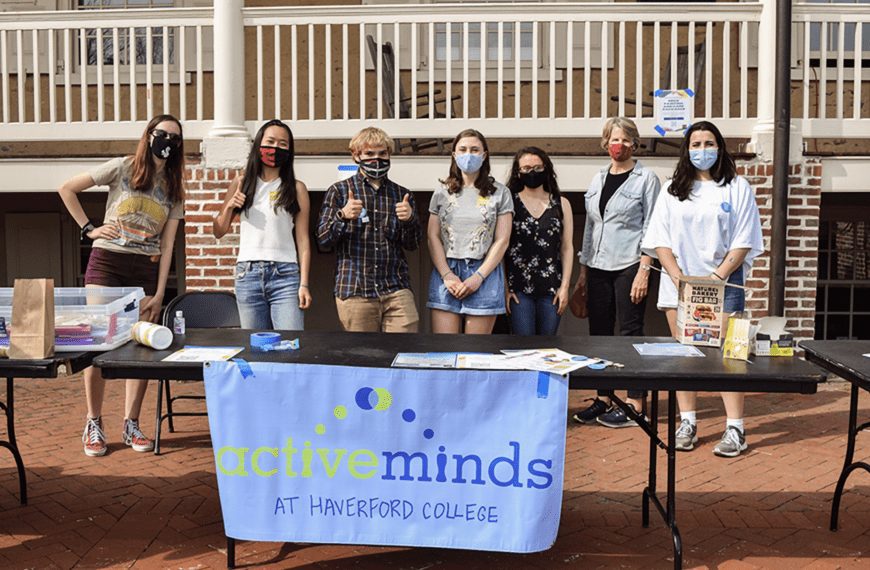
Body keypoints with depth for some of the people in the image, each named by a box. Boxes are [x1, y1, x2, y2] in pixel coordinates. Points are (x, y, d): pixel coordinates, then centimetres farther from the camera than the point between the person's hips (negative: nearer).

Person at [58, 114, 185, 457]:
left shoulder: (174, 190, 11)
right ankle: (93, 425, 5)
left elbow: (166, 245, 6)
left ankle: (131, 424, 11)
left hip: (145, 270, 3)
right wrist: (88, 228, -2)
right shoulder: (122, 168, 2)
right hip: (107, 261, -3)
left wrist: (159, 293, -1)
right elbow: (66, 189, 2)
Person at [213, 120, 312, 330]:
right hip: (247, 274, 2)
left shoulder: (296, 188, 6)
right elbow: (218, 232, 16)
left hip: (285, 275, -2)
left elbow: (303, 240, 2)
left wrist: (304, 284, -5)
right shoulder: (242, 183, 12)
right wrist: (229, 207, -3)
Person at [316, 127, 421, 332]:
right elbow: (323, 239, 2)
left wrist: (409, 220, -8)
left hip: (396, 287, 2)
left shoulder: (401, 194, 14)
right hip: (354, 290, -2)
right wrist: (342, 216, -16)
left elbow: (412, 245, 12)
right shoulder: (340, 191, 8)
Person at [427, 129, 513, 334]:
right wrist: (447, 275, -7)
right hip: (446, 273, 2)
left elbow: (502, 240, 0)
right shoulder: (442, 192, 12)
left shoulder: (500, 193, 5)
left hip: (484, 274, -1)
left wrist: (478, 277, -9)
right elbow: (433, 237, 6)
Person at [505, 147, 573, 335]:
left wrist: (565, 286, 2)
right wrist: (504, 288, -5)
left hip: (551, 288, 2)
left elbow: (567, 247, 9)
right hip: (518, 287, -2)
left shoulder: (561, 204, 10)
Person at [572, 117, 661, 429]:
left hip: (629, 266, -5)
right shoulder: (598, 180, 14)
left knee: (630, 332, -3)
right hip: (599, 267, 6)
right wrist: (583, 270, 13)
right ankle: (603, 399, 17)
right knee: (599, 332, 7)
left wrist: (644, 270, -14)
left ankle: (635, 405, 4)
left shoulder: (646, 179, -1)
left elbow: (651, 229, -6)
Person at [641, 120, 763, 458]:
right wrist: (679, 278, -8)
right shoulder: (673, 190, 11)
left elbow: (743, 242, -1)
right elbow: (660, 240, 4)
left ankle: (735, 429, -2)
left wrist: (717, 277, -11)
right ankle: (687, 424, 13)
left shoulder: (737, 188, 5)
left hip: (723, 282, -2)